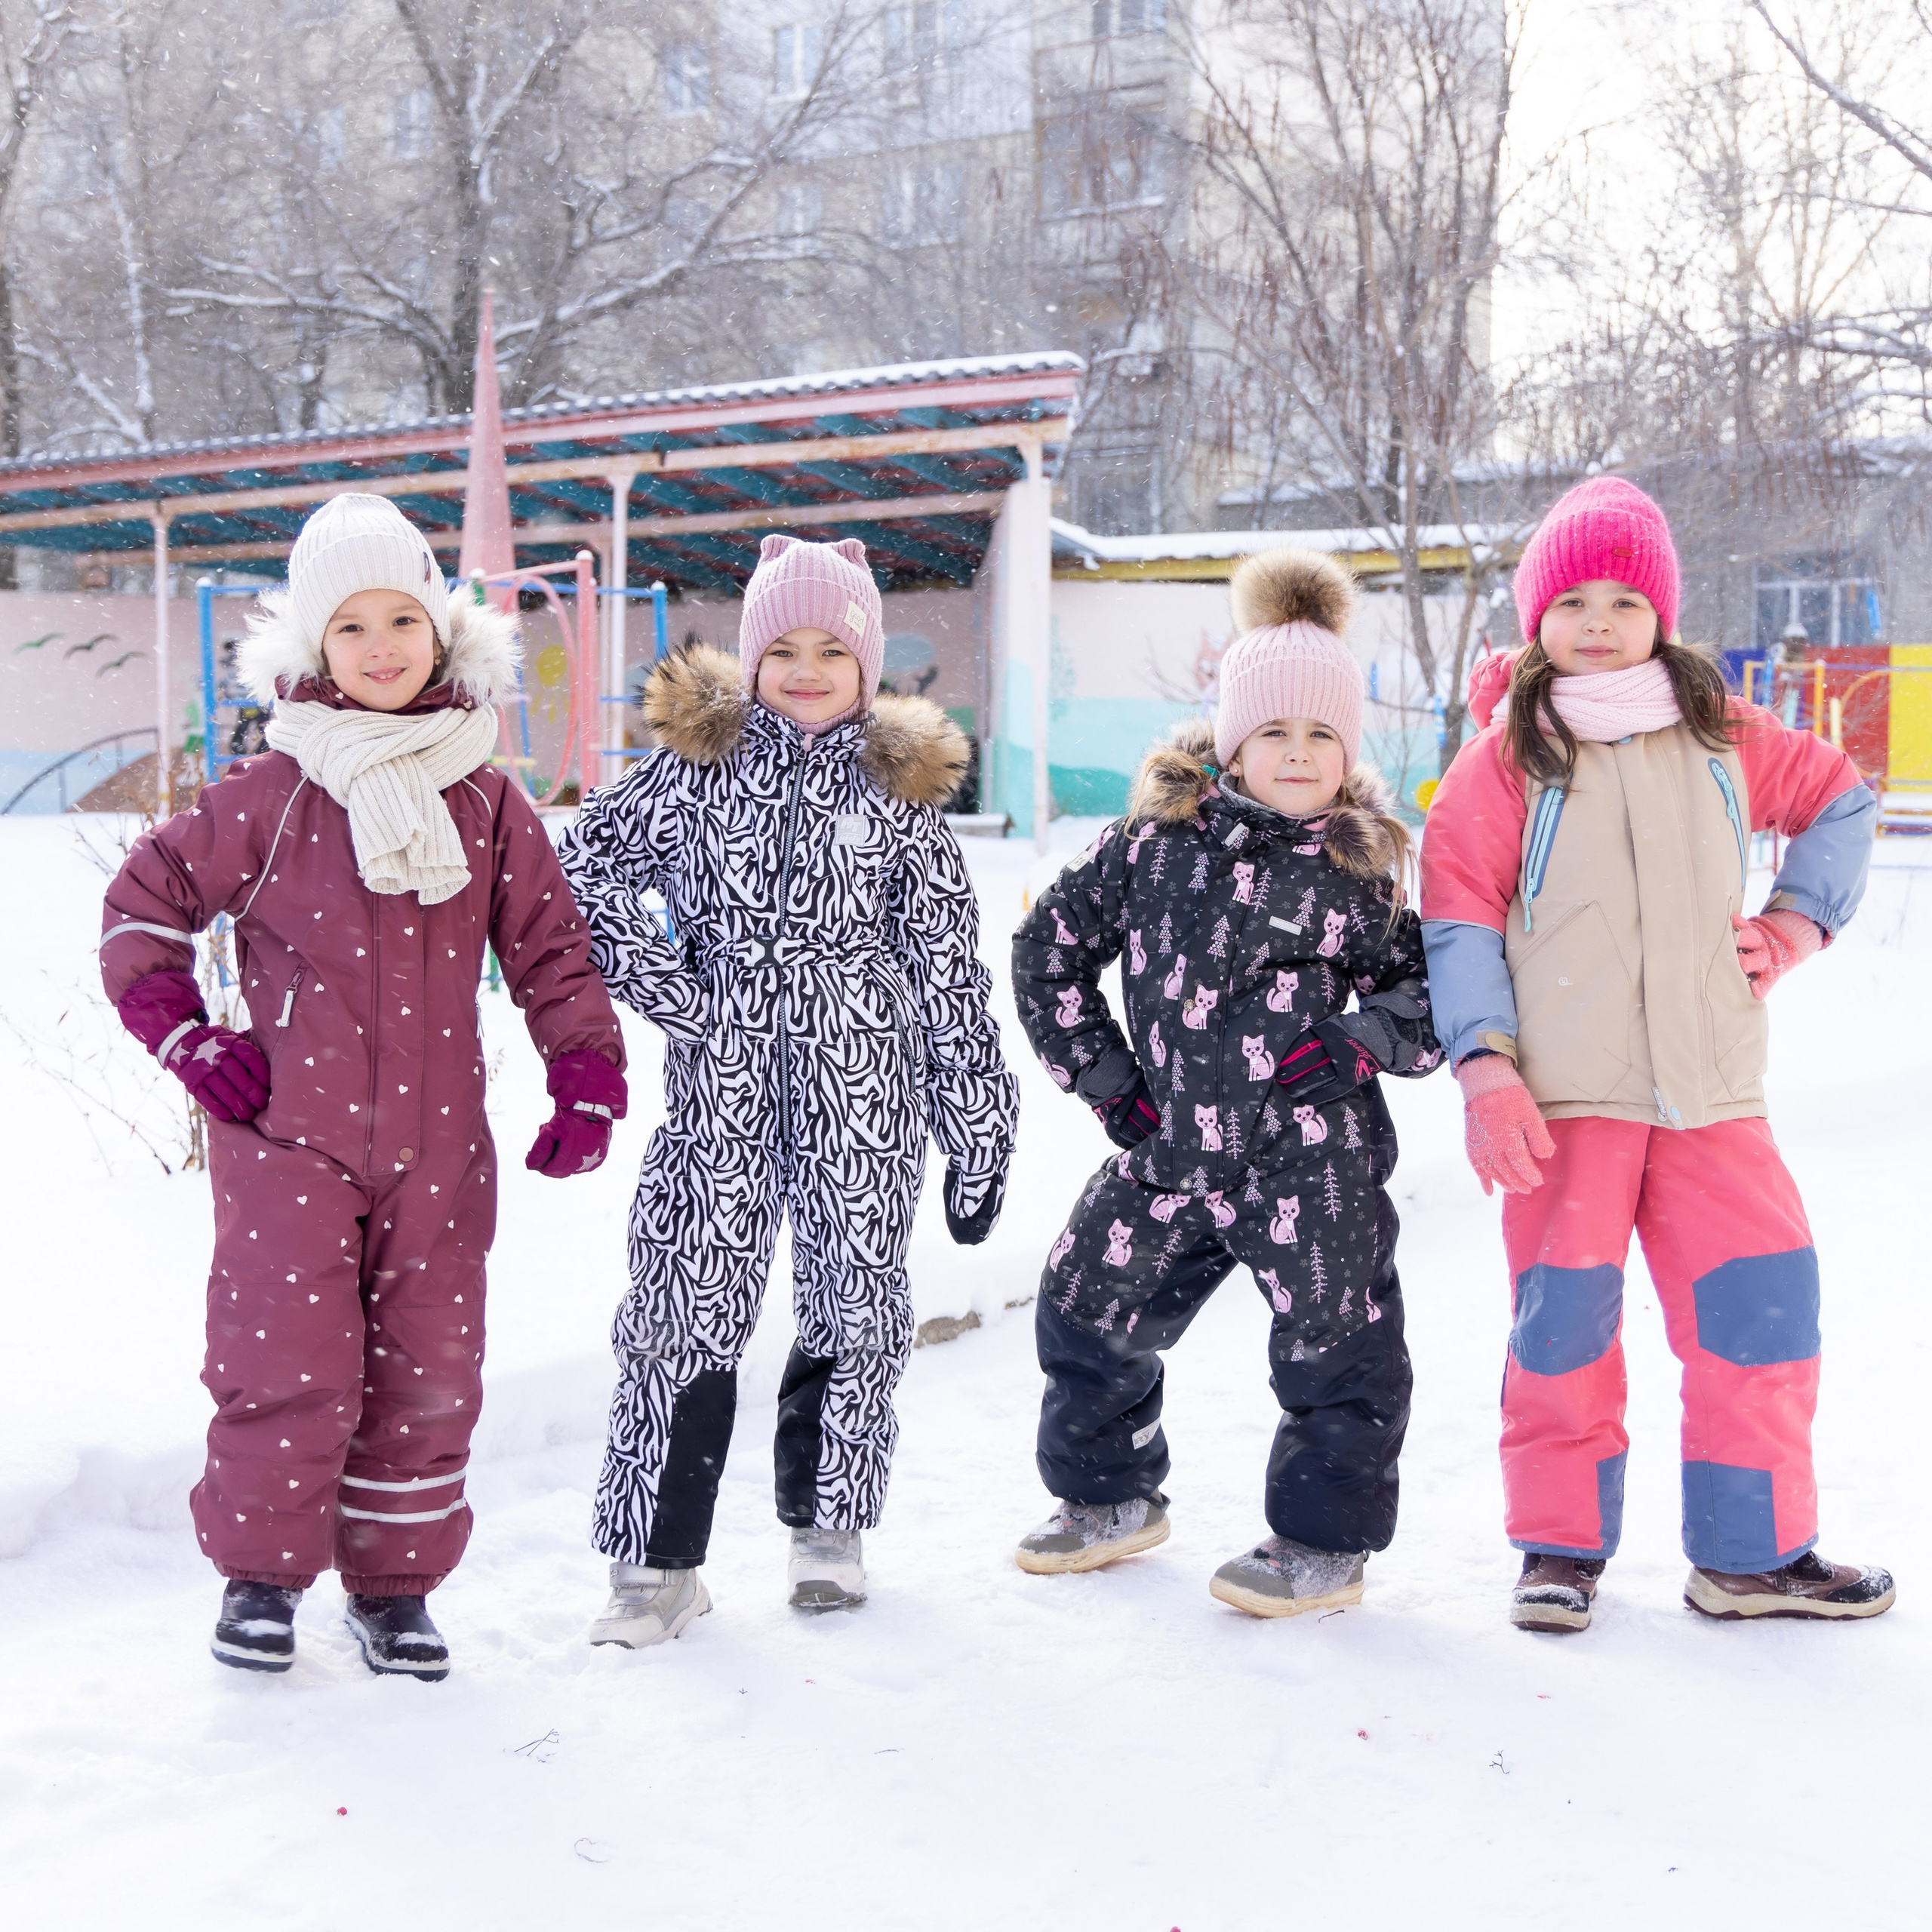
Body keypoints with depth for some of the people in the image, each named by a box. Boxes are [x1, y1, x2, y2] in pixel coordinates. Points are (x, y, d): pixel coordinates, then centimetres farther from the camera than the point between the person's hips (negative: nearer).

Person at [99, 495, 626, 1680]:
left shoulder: (487, 803, 5)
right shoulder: (272, 794, -1)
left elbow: (553, 945, 10)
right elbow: (143, 906, 7)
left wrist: (588, 1078, 0)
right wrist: (188, 1040, -2)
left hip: (438, 1141, 3)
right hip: (289, 1133, -2)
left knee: (429, 1371, 6)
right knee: (290, 1363, -4)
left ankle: (394, 1583, 23)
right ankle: (261, 1574, 17)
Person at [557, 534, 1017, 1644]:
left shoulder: (899, 783, 4)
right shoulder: (697, 761, 3)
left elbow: (950, 967, 5)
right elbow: (588, 868, 6)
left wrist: (979, 1129, 3)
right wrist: (663, 983, -4)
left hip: (866, 1092, 1)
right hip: (724, 1086, 0)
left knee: (854, 1304, 8)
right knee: (688, 1304, -2)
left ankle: (831, 1527, 27)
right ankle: (661, 1558, 8)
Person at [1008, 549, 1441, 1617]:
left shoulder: (1356, 870, -2)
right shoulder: (1154, 840, 1)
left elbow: (1432, 986, 7)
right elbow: (1051, 944, 10)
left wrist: (1365, 1038, -12)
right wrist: (1100, 1072, 5)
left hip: (1312, 1153, -3)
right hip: (1168, 1143, 3)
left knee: (1336, 1348, 0)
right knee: (1085, 1313, 12)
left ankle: (1322, 1543, 21)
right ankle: (1110, 1497, 35)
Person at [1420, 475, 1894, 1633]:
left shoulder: (1722, 740, 10)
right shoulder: (1506, 758, 0)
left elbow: (1840, 799, 26)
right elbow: (1460, 918, -4)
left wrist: (1796, 924, 12)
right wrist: (1485, 1063, -14)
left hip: (1713, 1093, 3)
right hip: (1564, 1097, -3)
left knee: (1767, 1300, 2)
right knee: (1565, 1317, -1)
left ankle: (1754, 1553, 18)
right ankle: (1564, 1545, 19)